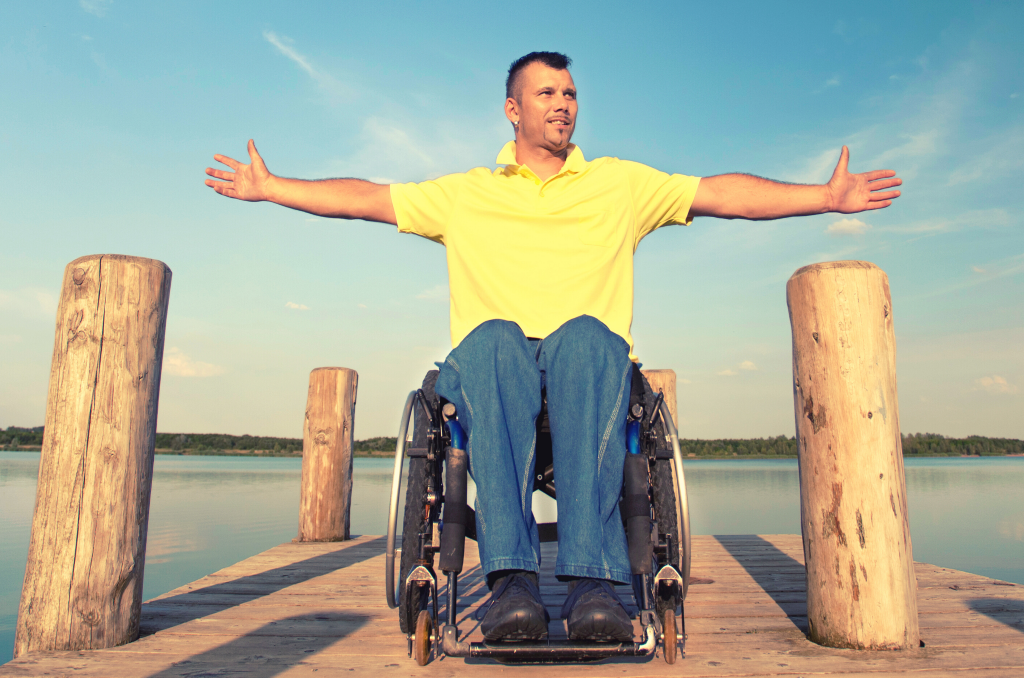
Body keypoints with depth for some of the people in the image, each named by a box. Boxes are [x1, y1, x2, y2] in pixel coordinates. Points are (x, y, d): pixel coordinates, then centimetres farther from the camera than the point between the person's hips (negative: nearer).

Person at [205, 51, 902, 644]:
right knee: (494, 339, -35)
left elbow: (724, 194, 13)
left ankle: (593, 578, -41)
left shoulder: (621, 184, 21)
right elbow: (365, 198, 20)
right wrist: (268, 187, 14)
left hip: (591, 361, 0)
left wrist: (830, 196, 4)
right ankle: (511, 579, -41)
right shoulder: (466, 193, 21)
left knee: (584, 337, -35)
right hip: (492, 366, 0)